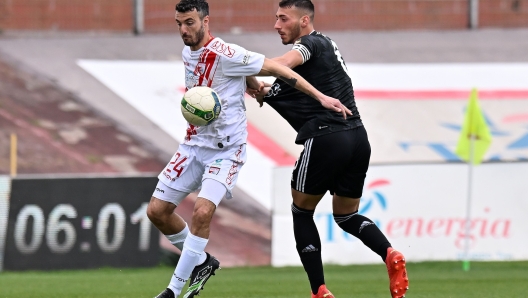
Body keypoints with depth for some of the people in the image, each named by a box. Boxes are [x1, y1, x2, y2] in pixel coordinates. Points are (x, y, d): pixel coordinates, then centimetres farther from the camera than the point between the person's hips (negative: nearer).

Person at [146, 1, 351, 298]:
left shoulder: (225, 54, -20)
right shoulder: (187, 54, 5)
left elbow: (275, 67, -16)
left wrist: (320, 97, -19)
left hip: (226, 148, -8)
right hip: (195, 143, 8)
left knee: (203, 210, -24)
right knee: (157, 210, 2)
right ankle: (201, 262, 24)